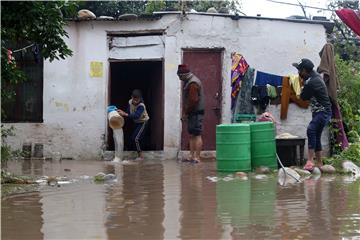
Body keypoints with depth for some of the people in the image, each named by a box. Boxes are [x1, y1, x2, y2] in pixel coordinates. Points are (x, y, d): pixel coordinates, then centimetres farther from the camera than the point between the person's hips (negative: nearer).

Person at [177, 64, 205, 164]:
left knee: (197, 135, -10)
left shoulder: (193, 83, -18)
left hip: (196, 113, -11)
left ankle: (197, 157, -11)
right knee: (192, 135, 12)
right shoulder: (188, 82, 16)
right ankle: (192, 156, 16)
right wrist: (185, 112, 13)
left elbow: (193, 100, -22)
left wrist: (186, 112, -13)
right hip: (192, 113, 11)